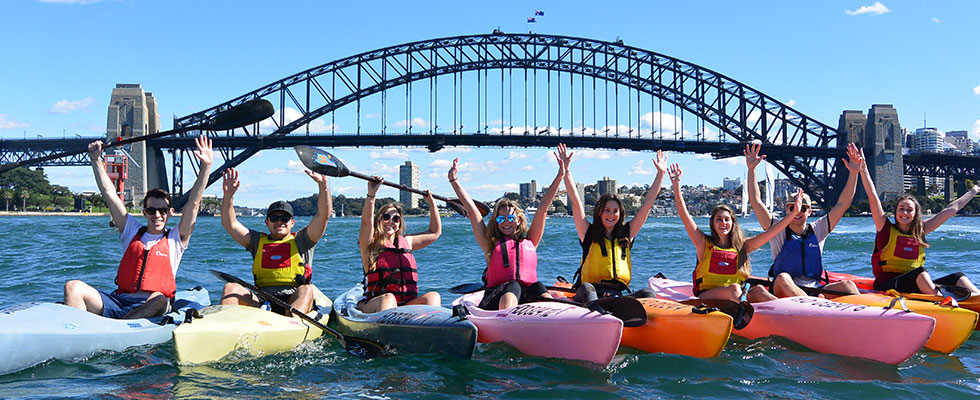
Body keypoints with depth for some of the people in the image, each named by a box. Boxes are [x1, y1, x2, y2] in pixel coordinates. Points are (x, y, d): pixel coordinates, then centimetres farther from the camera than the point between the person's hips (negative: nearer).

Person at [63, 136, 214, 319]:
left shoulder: (176, 239, 10)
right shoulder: (132, 231, 18)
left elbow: (193, 203, 0)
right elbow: (109, 194, 17)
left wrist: (206, 166, -8)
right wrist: (96, 160, 15)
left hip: (151, 307, -3)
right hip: (118, 302, 3)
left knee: (158, 300, -39)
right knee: (73, 287, -19)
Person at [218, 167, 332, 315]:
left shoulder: (301, 241, 15)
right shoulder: (258, 241, 21)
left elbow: (324, 215, 4)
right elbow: (229, 224, 13)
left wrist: (323, 185, -8)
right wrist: (228, 196, -1)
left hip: (295, 303, -2)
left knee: (306, 290, -35)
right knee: (231, 287, -20)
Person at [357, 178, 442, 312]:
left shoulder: (406, 242, 19)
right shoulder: (370, 245, 5)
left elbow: (435, 232, 28)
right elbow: (367, 222, -15)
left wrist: (432, 203, 22)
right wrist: (371, 194, -26)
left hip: (406, 305, 4)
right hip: (372, 306, -4)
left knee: (433, 296, -20)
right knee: (388, 298, -36)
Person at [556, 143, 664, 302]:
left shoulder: (626, 234, 19)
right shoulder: (589, 233, 11)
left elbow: (647, 204, 20)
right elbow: (575, 202, 5)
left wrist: (661, 173, 20)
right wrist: (566, 170, 0)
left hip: (616, 296, 3)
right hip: (586, 296, -3)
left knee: (648, 293, -25)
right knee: (587, 289, -37)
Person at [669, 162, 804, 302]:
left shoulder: (741, 245, 14)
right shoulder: (704, 243, 6)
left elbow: (770, 233, 10)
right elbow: (684, 215, -2)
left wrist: (793, 213, 3)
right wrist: (676, 185, -9)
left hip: (734, 298, 3)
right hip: (706, 297, -3)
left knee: (758, 290, -25)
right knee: (733, 288, -32)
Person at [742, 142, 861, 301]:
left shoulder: (817, 230, 16)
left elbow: (843, 204, 12)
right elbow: (756, 202, 2)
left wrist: (853, 173, 4)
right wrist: (751, 169, -4)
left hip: (817, 289, 3)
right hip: (784, 292, -3)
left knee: (847, 285, -23)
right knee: (783, 278, -35)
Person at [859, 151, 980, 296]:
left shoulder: (919, 231, 16)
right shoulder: (886, 229, 4)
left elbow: (951, 210, 25)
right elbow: (873, 197, -6)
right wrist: (863, 169, -12)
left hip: (917, 286, 6)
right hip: (886, 286, -5)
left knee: (957, 277, -14)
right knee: (920, 272, -33)